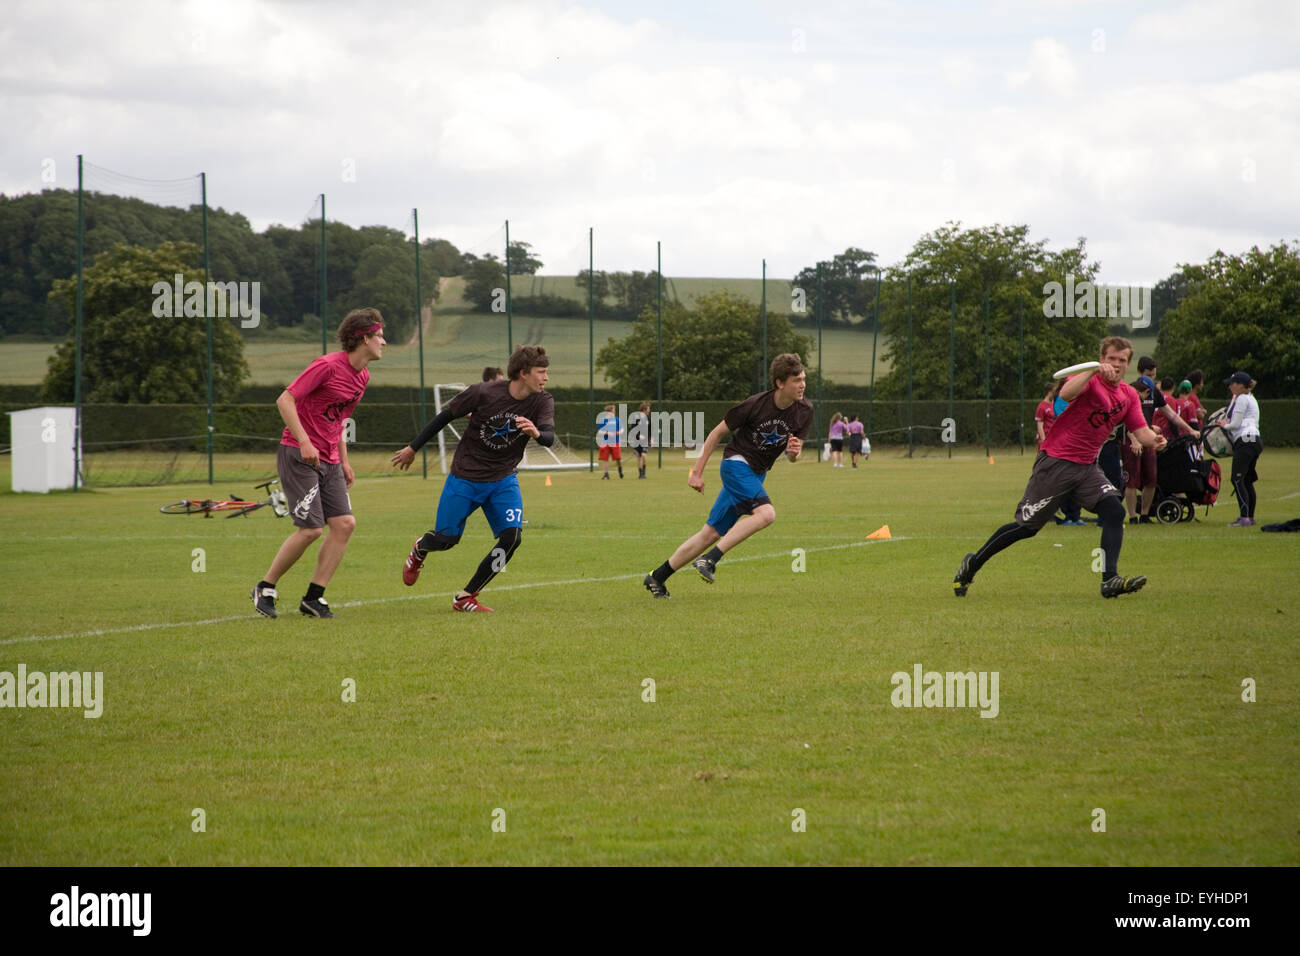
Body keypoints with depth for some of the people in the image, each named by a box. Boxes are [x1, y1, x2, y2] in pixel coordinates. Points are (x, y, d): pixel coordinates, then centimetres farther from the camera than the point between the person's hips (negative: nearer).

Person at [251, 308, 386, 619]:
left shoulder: (362, 377, 12)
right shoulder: (328, 366, -15)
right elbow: (285, 400, -17)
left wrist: (344, 461, 17)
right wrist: (304, 442, -26)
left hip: (328, 460, 8)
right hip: (298, 455, -8)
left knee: (344, 523, -4)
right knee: (311, 529, -13)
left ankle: (314, 597, 2)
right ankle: (265, 588, 3)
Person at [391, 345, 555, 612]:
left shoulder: (542, 402, -9)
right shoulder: (484, 393, -18)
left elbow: (549, 438, -24)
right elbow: (446, 416, -5)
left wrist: (536, 432, -49)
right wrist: (413, 448, 3)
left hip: (503, 481, 3)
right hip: (465, 478, -3)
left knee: (511, 536, -17)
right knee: (446, 539, 1)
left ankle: (465, 598, -3)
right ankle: (420, 549, 42)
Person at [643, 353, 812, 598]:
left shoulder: (804, 411, -4)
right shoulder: (756, 404, -19)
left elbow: (793, 454, 7)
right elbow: (718, 432, -7)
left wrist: (793, 451, -19)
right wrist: (697, 472, -5)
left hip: (756, 474, 6)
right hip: (736, 462, -6)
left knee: (711, 533, 5)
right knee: (766, 513, -30)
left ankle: (657, 577, 13)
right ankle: (710, 559, -29)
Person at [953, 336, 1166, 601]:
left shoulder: (1129, 396, 9)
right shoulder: (1090, 380, -13)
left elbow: (1140, 430, 3)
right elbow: (1066, 393, -33)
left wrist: (1153, 439, -19)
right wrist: (1095, 371, -44)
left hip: (1087, 467, 6)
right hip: (1056, 462, -6)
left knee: (1114, 511, -17)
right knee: (1026, 526, -1)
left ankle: (1110, 580, -18)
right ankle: (972, 564, 16)